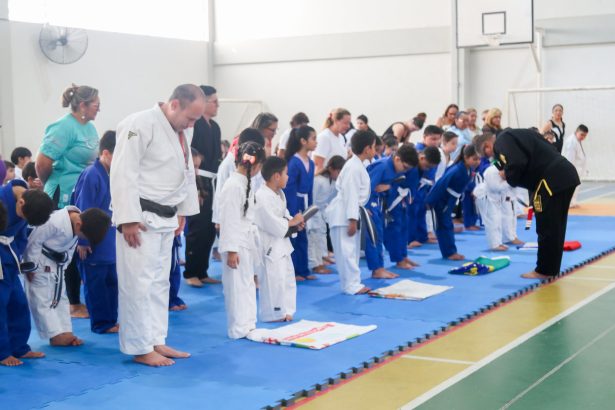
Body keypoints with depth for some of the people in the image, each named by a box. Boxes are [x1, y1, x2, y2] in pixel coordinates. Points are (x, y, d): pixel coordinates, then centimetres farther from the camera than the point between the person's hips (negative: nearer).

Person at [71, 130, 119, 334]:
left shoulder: (111, 175, 6)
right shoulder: (91, 176, -19)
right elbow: (83, 212, -19)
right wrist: (83, 242, -17)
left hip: (109, 243, 9)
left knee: (111, 282, 15)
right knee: (95, 285, 3)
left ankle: (110, 320, 26)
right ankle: (101, 323, 12)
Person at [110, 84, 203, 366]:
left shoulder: (178, 131, 13)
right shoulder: (140, 125, -16)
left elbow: (187, 174, 22)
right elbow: (123, 174, -21)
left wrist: (183, 212, 18)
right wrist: (128, 220, -22)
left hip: (165, 219, 9)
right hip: (141, 218, -9)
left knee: (159, 281, 15)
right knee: (139, 282, -4)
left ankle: (156, 341, 25)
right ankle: (140, 348, 4)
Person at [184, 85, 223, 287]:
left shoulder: (214, 126, 13)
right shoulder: (194, 125, -12)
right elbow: (189, 157, -15)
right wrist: (197, 186, -18)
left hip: (213, 182, 8)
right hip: (198, 182, -8)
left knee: (210, 230, 11)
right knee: (198, 229, -5)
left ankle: (202, 272, 20)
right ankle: (190, 273, 6)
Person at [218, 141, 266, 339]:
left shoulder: (245, 183, 11)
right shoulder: (233, 185, -19)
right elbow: (228, 219, -20)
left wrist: (255, 244, 20)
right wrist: (231, 250, -20)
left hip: (247, 242, 10)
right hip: (236, 244, -10)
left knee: (248, 284, 16)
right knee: (237, 286, -2)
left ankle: (248, 325, 25)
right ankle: (239, 329, 6)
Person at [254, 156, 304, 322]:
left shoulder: (279, 194, 8)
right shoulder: (262, 197, -23)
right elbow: (273, 224, -25)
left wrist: (295, 222, 0)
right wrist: (292, 222, -15)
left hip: (282, 242, 10)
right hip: (269, 244, -10)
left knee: (287, 277, 17)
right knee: (273, 280, -3)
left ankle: (284, 311, 29)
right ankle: (272, 313, 11)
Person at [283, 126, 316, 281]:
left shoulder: (310, 163, 5)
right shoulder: (294, 162, -18)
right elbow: (289, 189, -18)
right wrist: (293, 213, -18)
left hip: (304, 204, 8)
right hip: (293, 204, -8)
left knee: (302, 238, 15)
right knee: (293, 237, 2)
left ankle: (303, 270, 24)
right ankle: (291, 272, 12)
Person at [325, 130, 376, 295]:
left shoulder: (357, 165, 12)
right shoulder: (354, 167, -20)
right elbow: (350, 194, -23)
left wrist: (357, 214, 23)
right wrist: (352, 219, -23)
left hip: (351, 213, 11)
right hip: (343, 215, -11)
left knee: (353, 250, 14)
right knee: (346, 250, -6)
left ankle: (353, 283, 21)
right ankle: (351, 285, -3)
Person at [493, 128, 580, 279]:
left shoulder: (502, 141, -3)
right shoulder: (517, 134, 25)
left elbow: (516, 164, -19)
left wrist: (510, 178, 1)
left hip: (553, 181, -10)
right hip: (565, 175, 10)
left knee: (546, 228, 0)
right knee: (555, 227, 17)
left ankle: (544, 270, 9)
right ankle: (551, 269, 25)